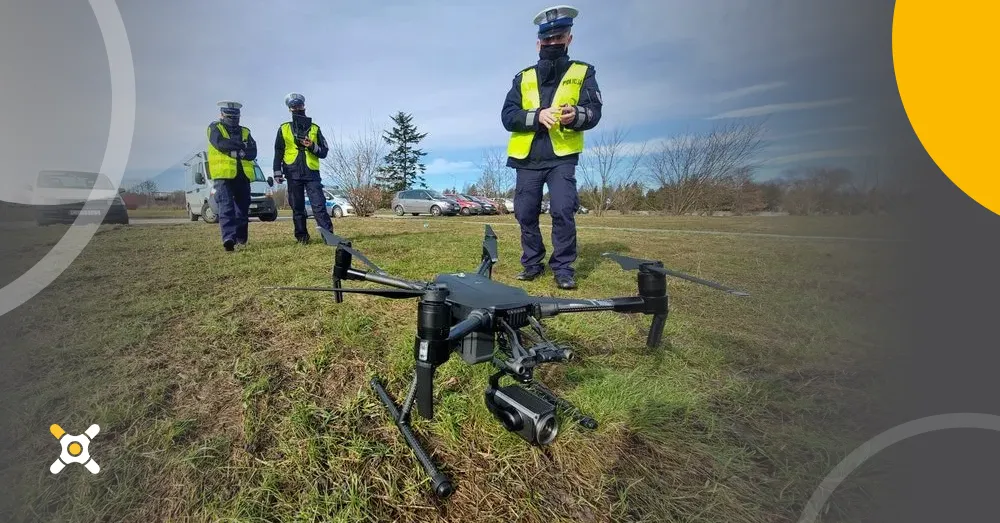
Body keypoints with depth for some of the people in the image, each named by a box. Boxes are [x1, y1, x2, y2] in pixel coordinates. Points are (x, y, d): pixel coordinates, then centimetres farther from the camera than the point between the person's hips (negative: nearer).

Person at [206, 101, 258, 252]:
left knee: (243, 207, 8)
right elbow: (220, 143, -12)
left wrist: (237, 152, -11)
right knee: (226, 206, -15)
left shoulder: (245, 132, 19)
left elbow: (253, 153, 4)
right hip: (223, 174, -4)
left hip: (243, 175, 4)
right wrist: (241, 145, -6)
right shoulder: (215, 128, 10)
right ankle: (229, 238, -27)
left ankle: (241, 237, 19)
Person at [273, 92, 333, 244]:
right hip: (293, 173, 1)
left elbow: (324, 152, 10)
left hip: (312, 173, -1)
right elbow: (278, 153, 11)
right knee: (297, 208, 3)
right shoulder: (284, 129, 12)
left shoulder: (315, 128, 12)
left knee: (319, 205, -11)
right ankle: (301, 236, 10)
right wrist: (277, 172, 2)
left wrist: (313, 147, -10)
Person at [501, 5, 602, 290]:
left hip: (562, 158, -2)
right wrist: (537, 116, -17)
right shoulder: (523, 78, 13)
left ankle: (563, 267, -3)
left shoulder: (583, 72, 10)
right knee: (525, 214, 3)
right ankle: (532, 263, 18)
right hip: (527, 159, 3)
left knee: (563, 210, -16)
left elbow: (594, 112, -3)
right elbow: (507, 116, 0)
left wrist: (575, 115, -26)